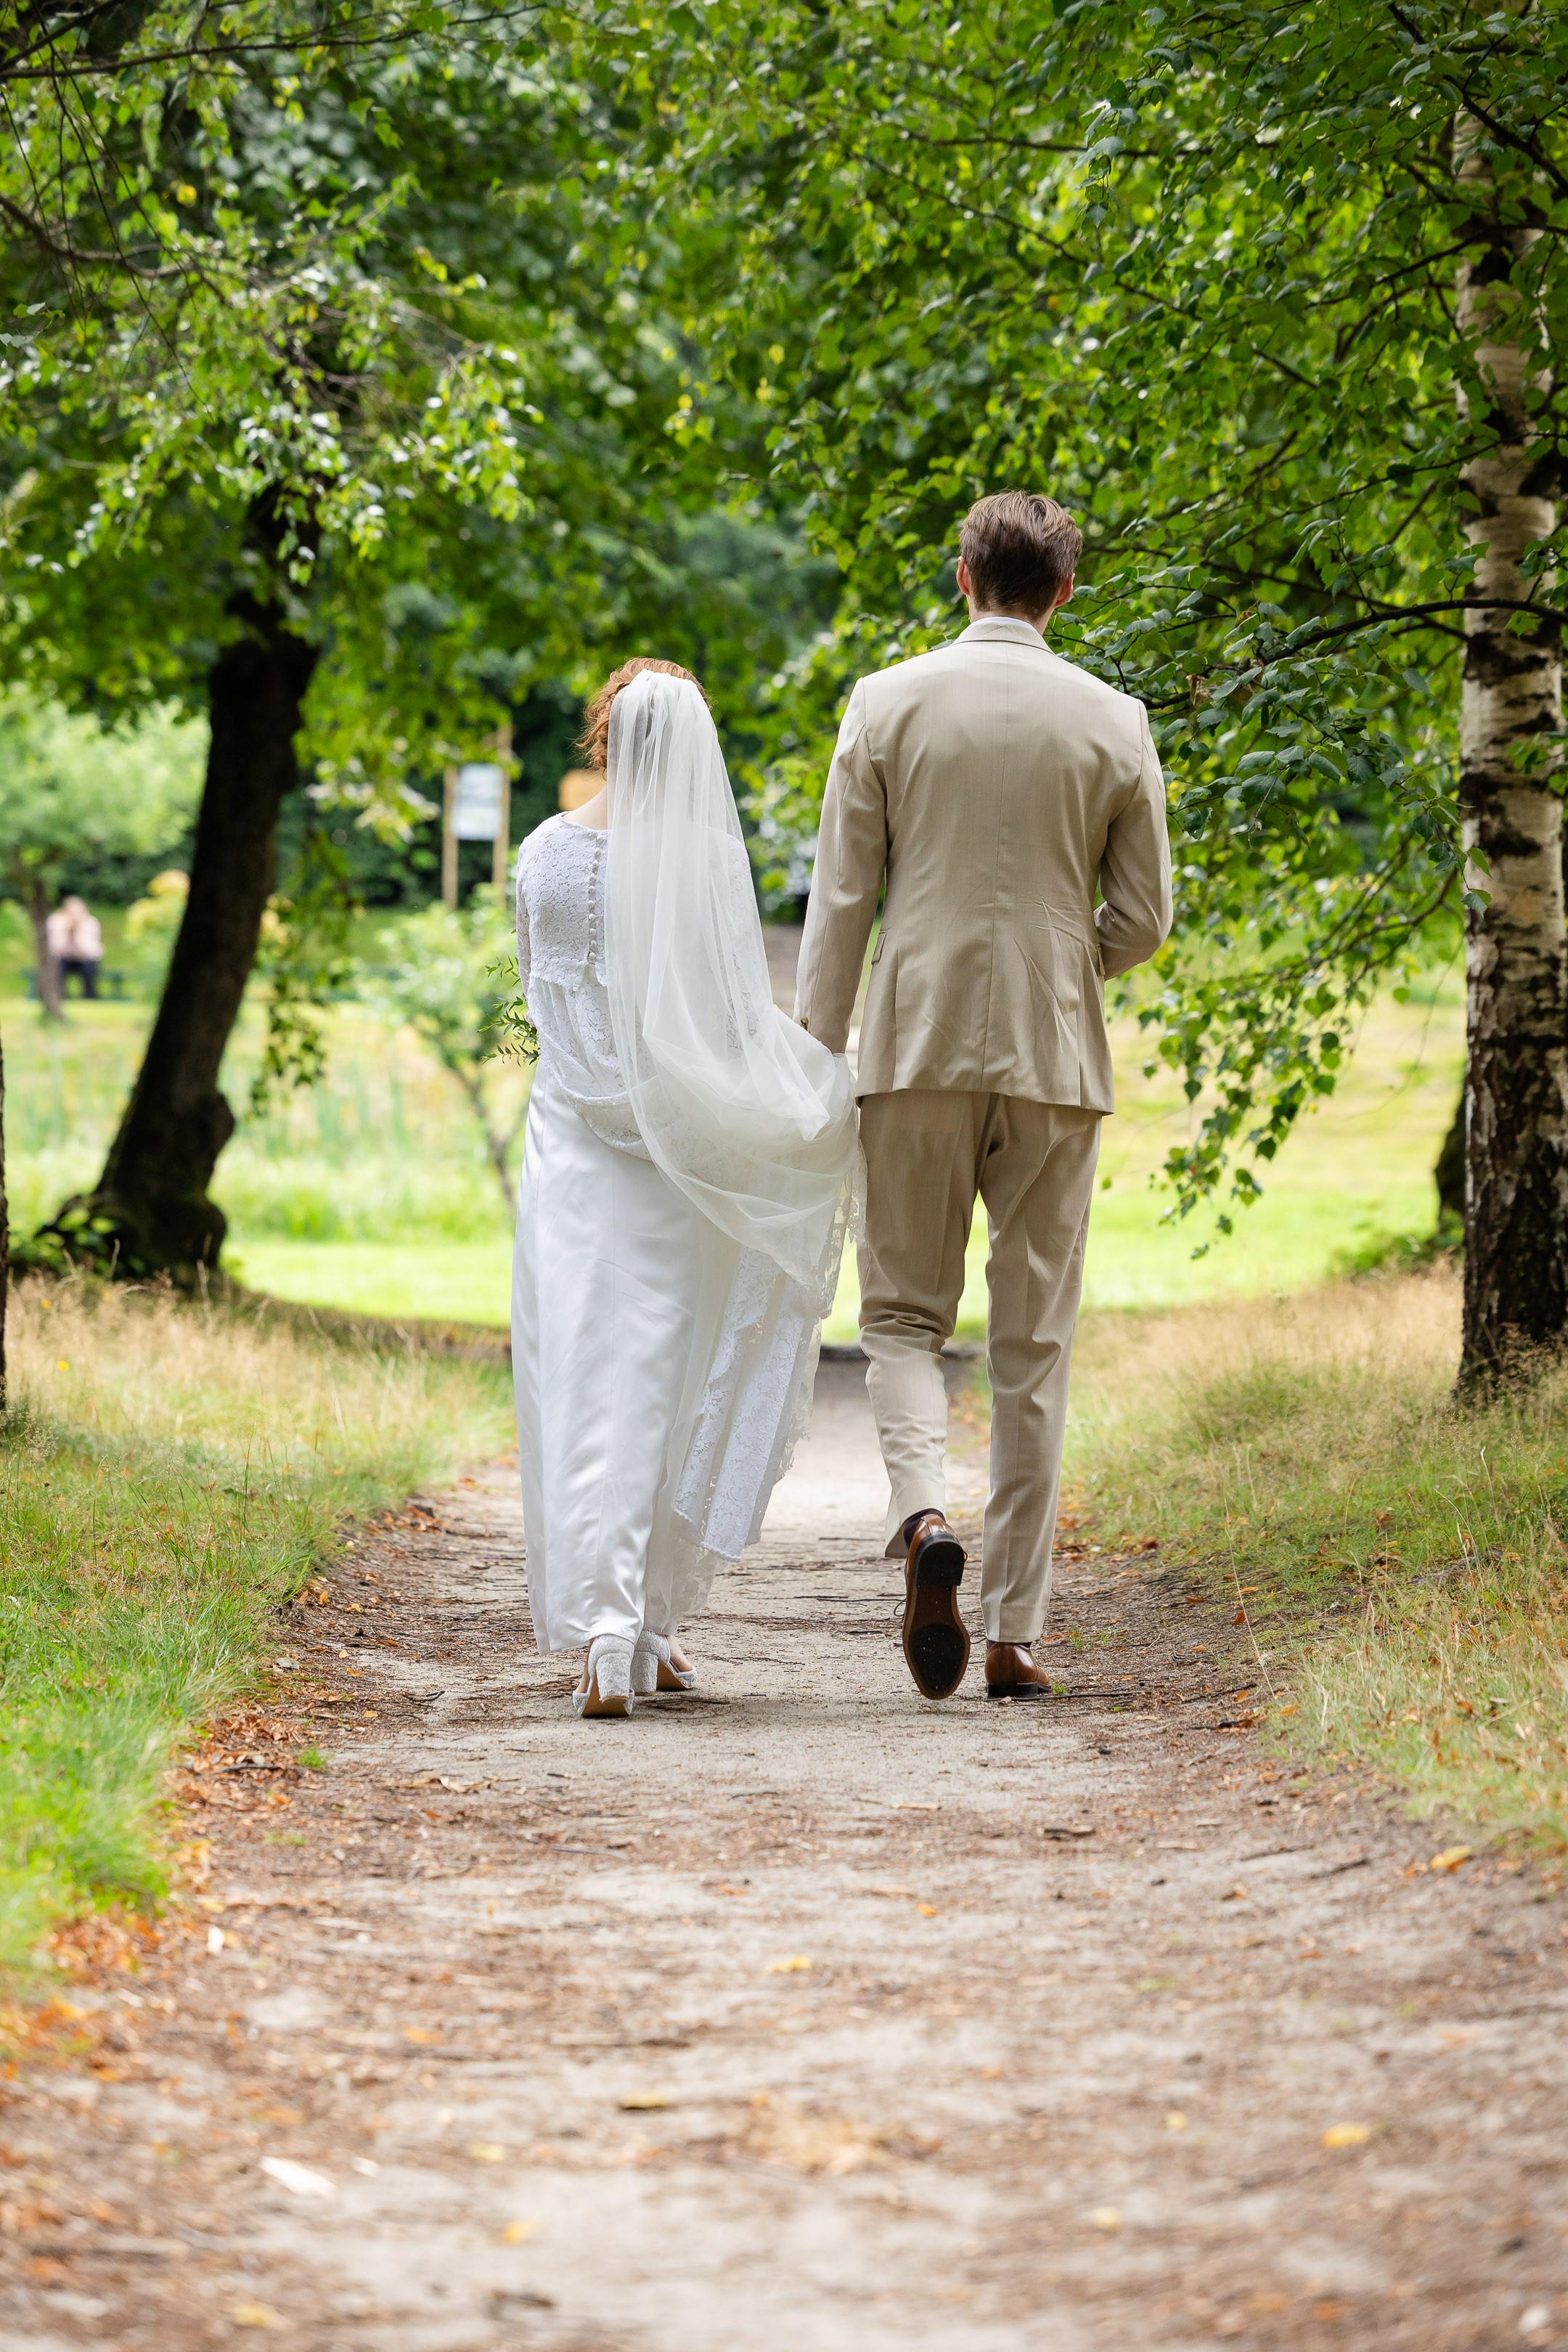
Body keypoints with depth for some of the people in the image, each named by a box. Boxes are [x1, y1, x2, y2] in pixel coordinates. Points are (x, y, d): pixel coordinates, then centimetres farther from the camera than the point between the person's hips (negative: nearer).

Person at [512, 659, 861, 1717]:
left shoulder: (547, 851, 1)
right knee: (667, 1387, 10)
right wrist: (833, 1083, 1)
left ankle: (602, 1631, -11)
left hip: (575, 1141, 2)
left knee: (583, 1389, 1)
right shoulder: (708, 854, -9)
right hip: (679, 1149, -1)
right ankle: (652, 1628, 16)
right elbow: (743, 1014, -10)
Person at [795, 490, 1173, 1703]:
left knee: (905, 1314, 10)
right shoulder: (1113, 723, 1)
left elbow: (840, 900, -2)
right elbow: (1143, 918, 3)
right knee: (1034, 1343, 6)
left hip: (919, 1048, -1)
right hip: (1055, 1057, 1)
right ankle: (1014, 1632, 7)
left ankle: (924, 1511, -20)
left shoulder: (888, 704, -2)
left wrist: (814, 1058, 3)